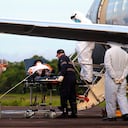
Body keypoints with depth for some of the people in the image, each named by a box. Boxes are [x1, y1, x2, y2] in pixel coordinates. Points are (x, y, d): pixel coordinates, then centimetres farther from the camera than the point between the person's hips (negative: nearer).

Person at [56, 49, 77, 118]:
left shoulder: (62, 58, 3)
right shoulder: (67, 58, 29)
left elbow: (64, 66, -15)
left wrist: (61, 75, -27)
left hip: (67, 78, -9)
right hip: (73, 77, 9)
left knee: (64, 96, -8)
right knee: (72, 97, 10)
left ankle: (65, 113, -12)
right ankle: (74, 113, 10)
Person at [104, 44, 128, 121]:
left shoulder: (109, 52, -5)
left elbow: (108, 65, -14)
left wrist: (114, 77, -13)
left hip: (111, 78, -4)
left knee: (111, 97, 2)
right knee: (122, 96, 6)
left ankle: (111, 115, 5)